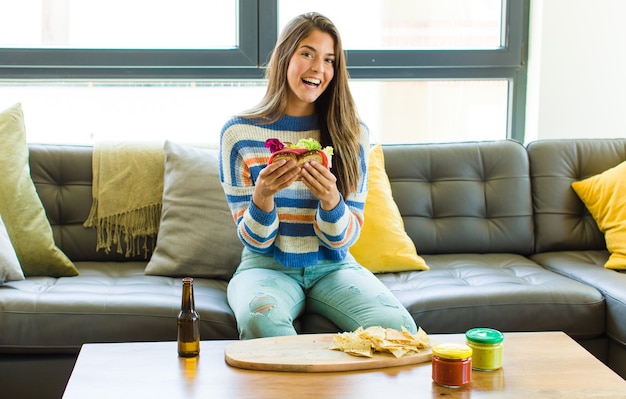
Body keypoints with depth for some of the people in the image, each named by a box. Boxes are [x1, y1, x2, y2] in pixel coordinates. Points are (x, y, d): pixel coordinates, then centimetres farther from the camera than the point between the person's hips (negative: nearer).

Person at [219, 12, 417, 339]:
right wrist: (262, 196, -25)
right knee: (260, 319, -37)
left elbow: (343, 239, -1)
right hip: (267, 266, -1)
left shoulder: (352, 133, 1)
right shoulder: (239, 133, -4)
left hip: (332, 267, 2)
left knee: (398, 326, -28)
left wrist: (330, 199, -23)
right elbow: (256, 241, -3)